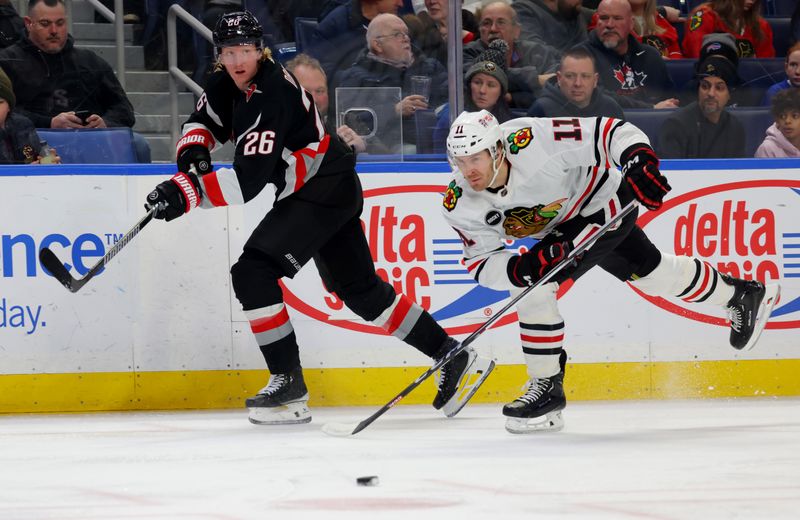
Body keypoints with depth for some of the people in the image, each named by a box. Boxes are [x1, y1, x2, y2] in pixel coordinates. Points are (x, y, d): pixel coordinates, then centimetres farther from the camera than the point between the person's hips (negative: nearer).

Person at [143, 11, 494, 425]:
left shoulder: (270, 97, -27)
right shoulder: (228, 83, 0)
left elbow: (249, 178, -34)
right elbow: (205, 119, 16)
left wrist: (188, 191, -39)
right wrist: (193, 150, -7)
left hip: (326, 192, -10)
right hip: (324, 191, 10)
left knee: (253, 273, -18)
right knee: (360, 290, 16)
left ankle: (288, 384, -14)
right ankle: (453, 358, 24)